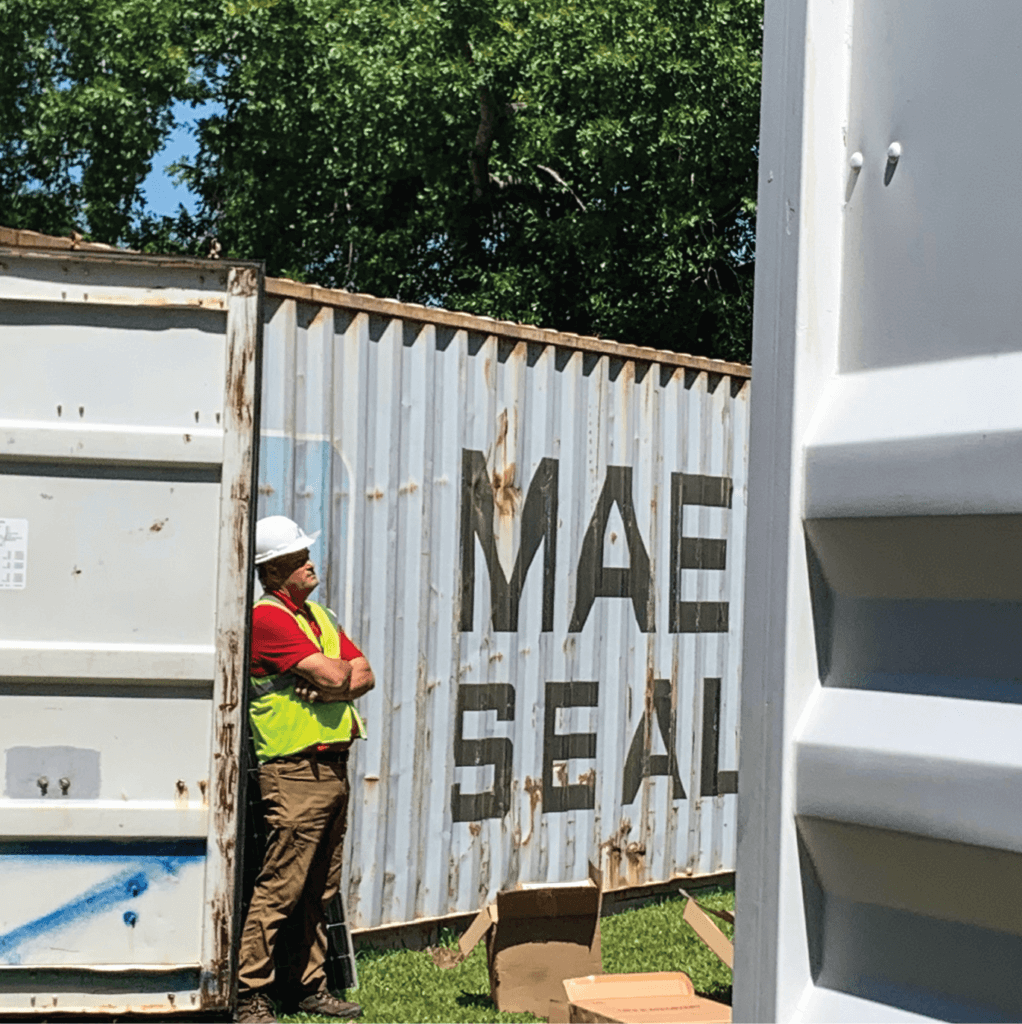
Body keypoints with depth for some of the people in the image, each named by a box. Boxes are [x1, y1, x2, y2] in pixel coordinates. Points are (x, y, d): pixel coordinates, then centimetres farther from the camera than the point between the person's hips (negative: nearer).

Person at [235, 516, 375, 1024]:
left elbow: (363, 675, 11)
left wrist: (335, 686, -9)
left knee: (321, 890, 12)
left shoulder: (318, 615, 18)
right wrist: (342, 675, 5)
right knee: (279, 888, -9)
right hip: (294, 769, -9)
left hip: (333, 767, 9)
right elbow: (332, 675, -18)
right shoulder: (267, 617, -11)